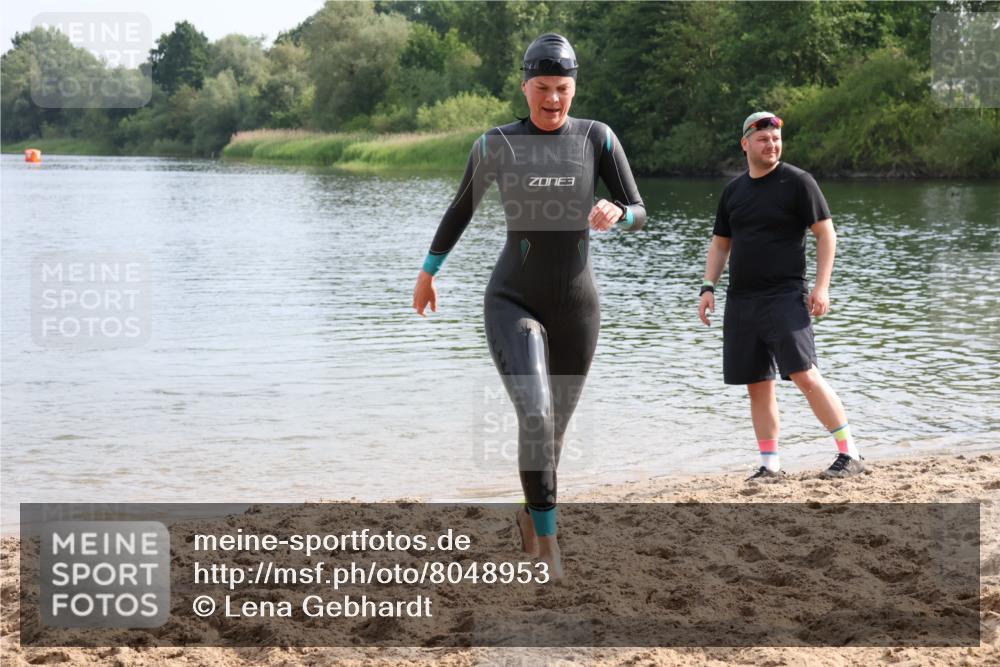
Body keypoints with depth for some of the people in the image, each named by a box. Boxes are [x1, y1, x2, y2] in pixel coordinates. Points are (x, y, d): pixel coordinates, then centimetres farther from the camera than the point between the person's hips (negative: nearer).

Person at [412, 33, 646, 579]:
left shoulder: (598, 138, -2)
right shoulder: (495, 144, -2)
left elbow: (639, 215, -3)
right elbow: (461, 208, 14)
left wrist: (616, 213, -28)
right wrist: (428, 272, 22)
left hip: (576, 306, 2)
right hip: (512, 302, -2)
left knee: (556, 426, 17)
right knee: (535, 417, -25)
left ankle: (531, 514, 47)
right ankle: (548, 547, -15)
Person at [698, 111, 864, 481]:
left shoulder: (797, 181, -2)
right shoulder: (733, 190, 14)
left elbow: (826, 233, -3)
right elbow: (720, 243, 21)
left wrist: (821, 286, -11)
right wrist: (708, 287, 8)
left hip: (785, 296, -6)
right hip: (741, 300, 6)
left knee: (804, 374, -17)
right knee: (758, 385, 6)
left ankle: (850, 454, -11)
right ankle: (769, 464, 13)